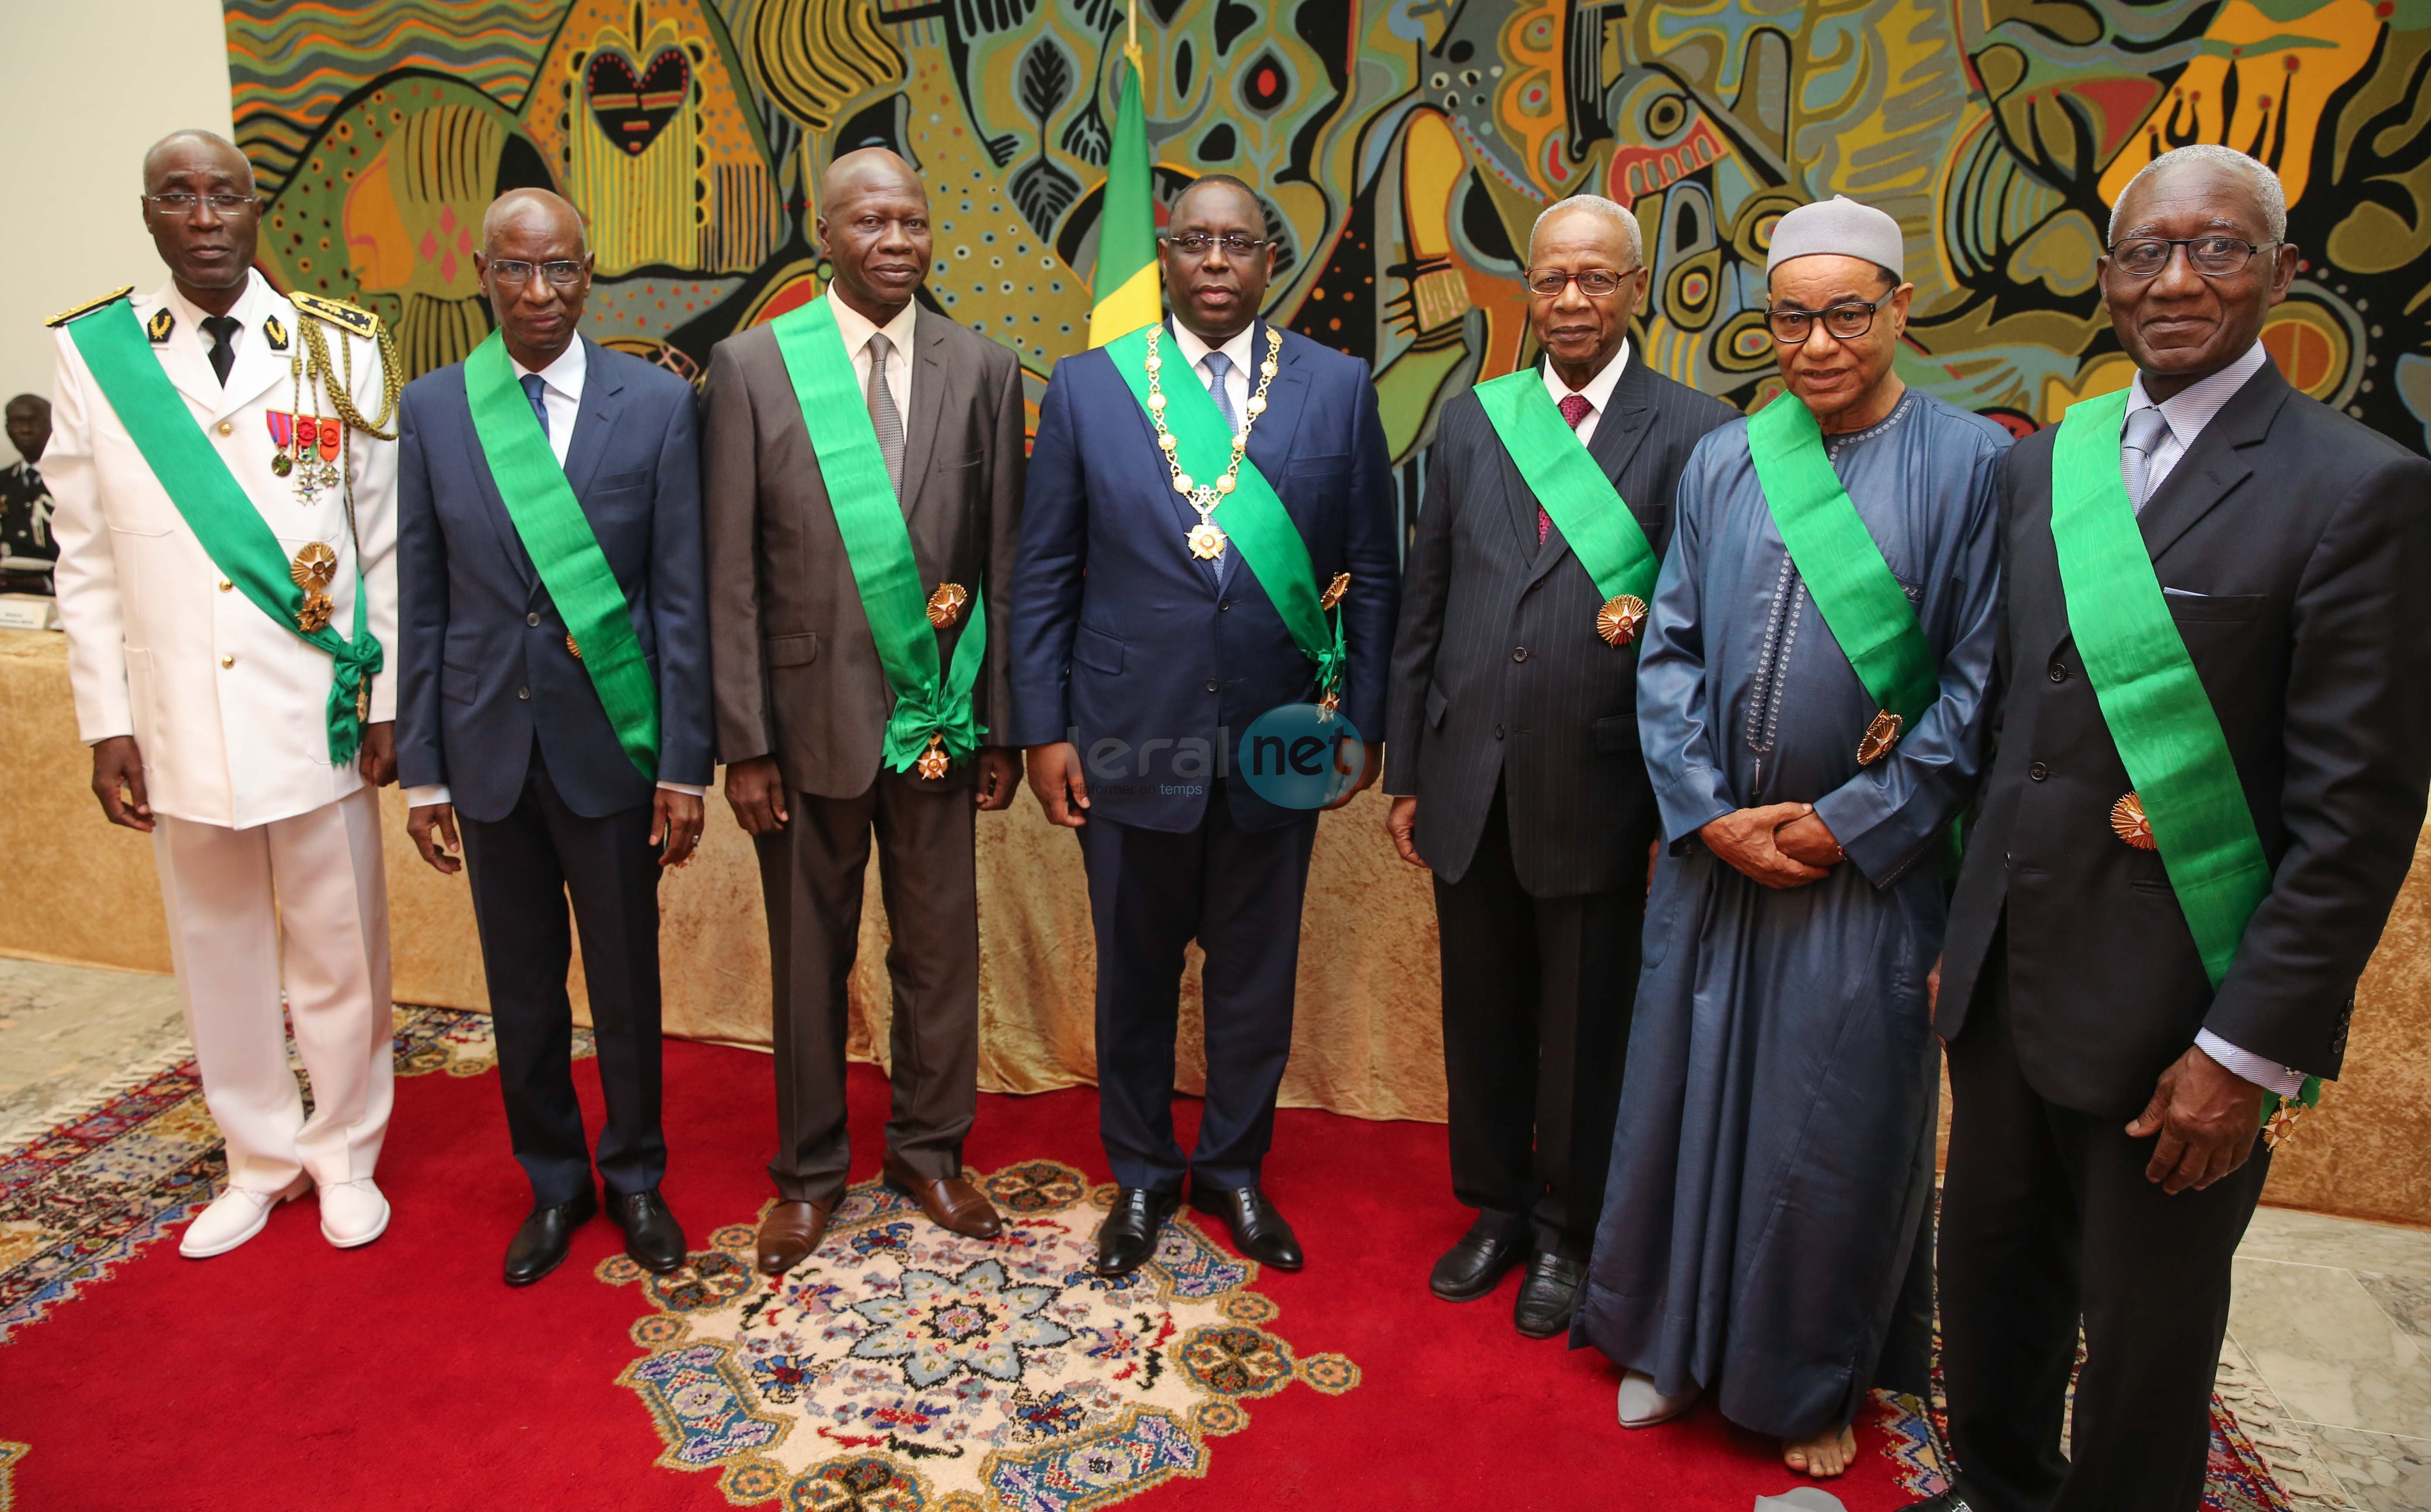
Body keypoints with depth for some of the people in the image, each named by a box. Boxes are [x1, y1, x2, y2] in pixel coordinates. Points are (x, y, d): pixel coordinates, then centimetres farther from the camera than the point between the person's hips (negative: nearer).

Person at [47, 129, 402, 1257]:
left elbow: (385, 541, 1)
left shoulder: (341, 348, 0)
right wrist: (106, 722, 0)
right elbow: (85, 562, 4)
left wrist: (390, 699, -1)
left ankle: (344, 1154, 28)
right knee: (218, 952, 13)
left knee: (338, 950, 8)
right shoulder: (92, 356, 3)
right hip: (182, 723, 2)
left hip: (319, 712, -1)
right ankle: (261, 1159, 31)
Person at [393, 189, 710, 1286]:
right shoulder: (431, 409, 2)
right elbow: (421, 604, 4)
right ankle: (552, 1184, 33)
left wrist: (685, 763, -7)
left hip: (611, 742, -2)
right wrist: (421, 770, 3)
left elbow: (682, 597, -5)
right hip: (489, 745, 2)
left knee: (627, 981, 10)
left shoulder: (658, 403, -5)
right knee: (520, 988, 14)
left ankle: (634, 1178, 31)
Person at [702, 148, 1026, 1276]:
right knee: (810, 958, 13)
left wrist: (1001, 727, 2)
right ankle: (809, 1170, 32)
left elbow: (1003, 564, 3)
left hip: (939, 717, 1)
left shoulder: (984, 370, 2)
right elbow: (733, 575, -3)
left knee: (940, 949, 13)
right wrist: (743, 742, -6)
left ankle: (929, 1150, 33)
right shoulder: (751, 367, -2)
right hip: (809, 715, -1)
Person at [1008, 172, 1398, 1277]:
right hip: (1131, 736, 0)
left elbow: (1372, 572, 4)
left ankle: (1235, 1167, 35)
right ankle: (1142, 1174, 35)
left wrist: (1361, 721, 1)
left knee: (1257, 972, 13)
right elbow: (1044, 576, 2)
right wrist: (1043, 730, -3)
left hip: (1277, 743, 1)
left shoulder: (1339, 388, 1)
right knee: (1134, 972, 13)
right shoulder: (1086, 388, 1)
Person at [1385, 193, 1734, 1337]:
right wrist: (1406, 773, 8)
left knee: (1585, 1023, 11)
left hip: (1596, 784, -3)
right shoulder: (1470, 422, 8)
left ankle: (1565, 1235, 32)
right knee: (1482, 1011, 16)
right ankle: (1497, 1210, 37)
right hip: (1470, 778, 3)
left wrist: (1651, 622, -19)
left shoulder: (1692, 432, -3)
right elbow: (1423, 609, 9)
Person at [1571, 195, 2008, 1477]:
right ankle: (1677, 1337, 34)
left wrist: (1849, 828, -11)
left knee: (1838, 1129, 9)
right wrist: (1712, 813, -7)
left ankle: (1818, 1380, 33)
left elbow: (1976, 683, -8)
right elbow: (1670, 650, 3)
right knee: (1688, 1092, 12)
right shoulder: (1722, 462, 4)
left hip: (1867, 868, -3)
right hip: (1714, 853, 3)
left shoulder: (1971, 464, -6)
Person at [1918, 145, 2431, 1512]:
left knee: (2146, 1335, 13)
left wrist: (2251, 1049, -15)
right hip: (2009, 973, 6)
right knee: (1993, 1277, 21)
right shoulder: (2047, 462, 7)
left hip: (2172, 1013, -5)